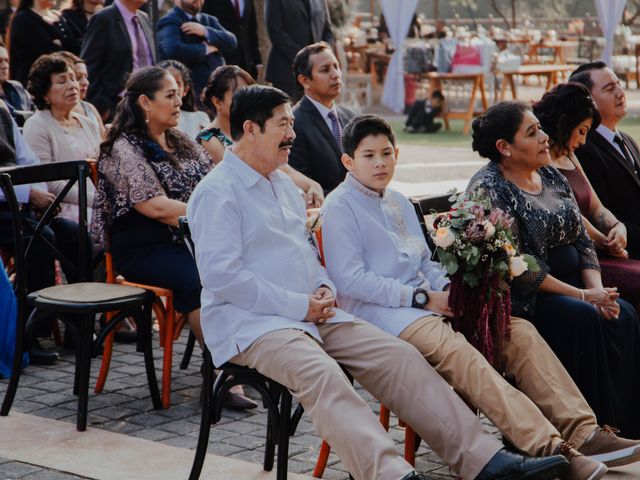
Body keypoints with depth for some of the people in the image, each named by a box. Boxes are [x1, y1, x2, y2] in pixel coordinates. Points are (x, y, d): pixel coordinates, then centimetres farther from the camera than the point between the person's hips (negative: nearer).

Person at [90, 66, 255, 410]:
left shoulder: (182, 143, 20)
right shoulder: (124, 149, -3)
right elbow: (156, 207, -13)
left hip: (191, 239, 6)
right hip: (145, 249, -6)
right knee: (201, 280, -34)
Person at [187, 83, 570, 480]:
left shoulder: (283, 185, 21)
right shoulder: (217, 193, -7)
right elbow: (220, 274, -17)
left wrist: (325, 289, 7)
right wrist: (299, 306, -16)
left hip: (313, 314, 8)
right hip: (251, 324, -8)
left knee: (398, 356, -8)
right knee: (322, 375, -35)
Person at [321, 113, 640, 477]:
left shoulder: (400, 203, 23)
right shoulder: (340, 207, -2)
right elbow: (350, 280, -12)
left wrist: (448, 291, 3)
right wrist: (425, 298, -13)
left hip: (424, 303, 8)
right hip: (379, 312, -8)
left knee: (520, 332, -8)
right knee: (459, 353, -33)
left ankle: (581, 431, -16)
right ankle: (548, 448, -44)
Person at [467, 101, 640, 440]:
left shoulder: (552, 177, 12)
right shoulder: (488, 189, -12)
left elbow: (582, 240, 13)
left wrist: (597, 288, -7)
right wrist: (581, 296, -18)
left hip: (570, 287, 7)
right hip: (520, 298, -7)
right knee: (583, 319, -30)